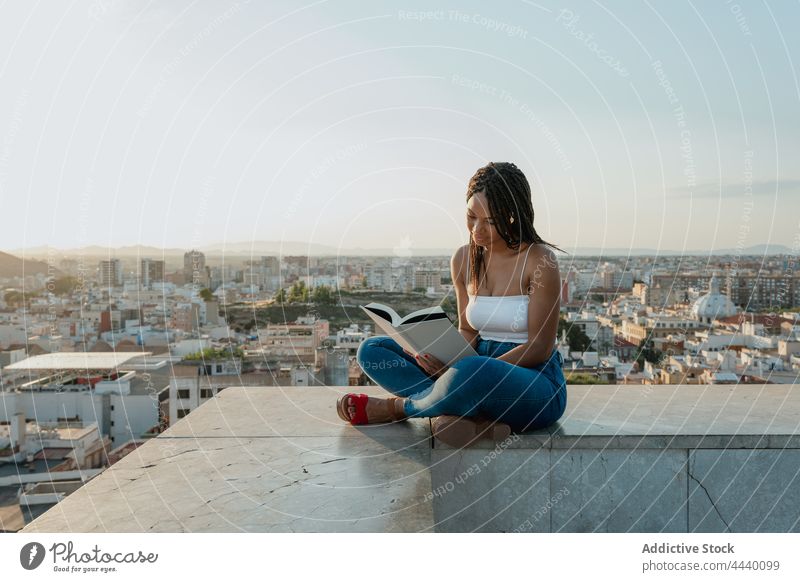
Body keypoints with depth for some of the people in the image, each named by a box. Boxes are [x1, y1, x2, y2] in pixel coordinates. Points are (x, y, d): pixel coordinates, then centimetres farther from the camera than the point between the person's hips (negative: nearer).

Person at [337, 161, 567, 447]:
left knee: (471, 372, -42)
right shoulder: (463, 258, 5)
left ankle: (396, 407, -8)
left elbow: (539, 348, -13)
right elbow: (467, 331, 9)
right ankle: (477, 418, -22)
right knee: (372, 350, -7)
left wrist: (472, 369, -22)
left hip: (536, 384, -6)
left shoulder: (539, 260, -12)